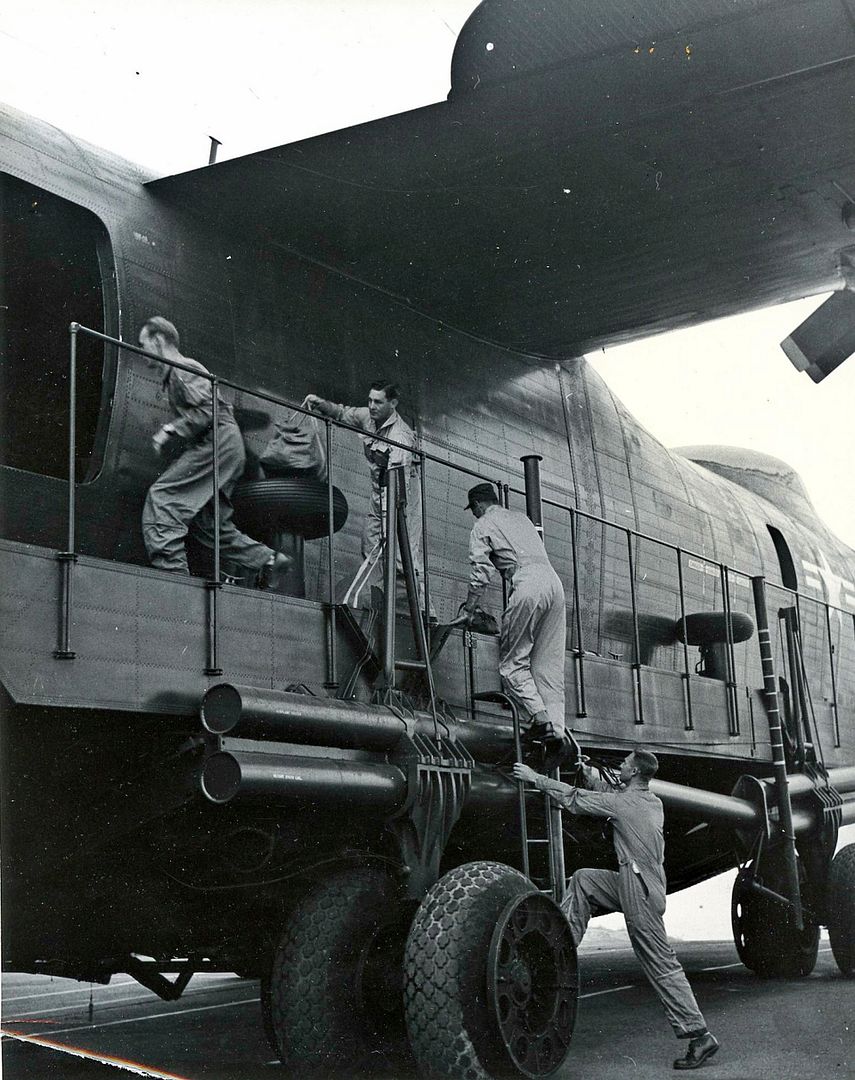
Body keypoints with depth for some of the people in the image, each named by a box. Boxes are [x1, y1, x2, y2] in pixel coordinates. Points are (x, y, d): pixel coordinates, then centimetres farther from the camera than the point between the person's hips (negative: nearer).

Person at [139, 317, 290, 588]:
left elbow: (206, 410, -18)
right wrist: (167, 434, 15)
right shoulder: (173, 375, 26)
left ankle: (170, 567, -23)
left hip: (218, 442, -10)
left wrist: (171, 430, -14)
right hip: (225, 446, 10)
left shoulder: (184, 369, -6)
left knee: (162, 496, -16)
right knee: (208, 521, 10)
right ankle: (268, 560, 8)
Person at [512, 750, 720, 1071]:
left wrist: (535, 778, 4)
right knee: (582, 880, 17)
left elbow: (573, 800, -5)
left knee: (662, 965, -4)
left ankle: (699, 1036, -2)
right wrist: (594, 780, 28)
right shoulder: (653, 802, 9)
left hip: (640, 893, -9)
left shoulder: (622, 802, -14)